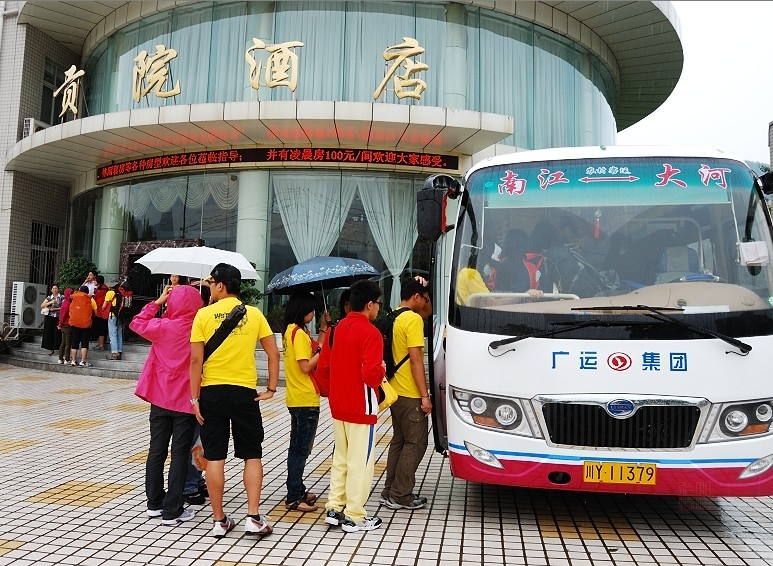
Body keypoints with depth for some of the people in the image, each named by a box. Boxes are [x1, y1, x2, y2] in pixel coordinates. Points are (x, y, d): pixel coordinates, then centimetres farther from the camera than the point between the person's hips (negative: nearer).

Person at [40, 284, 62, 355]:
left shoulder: (62, 297, 3)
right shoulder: (49, 298, 10)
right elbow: (42, 306, 1)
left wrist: (55, 309, -12)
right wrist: (50, 302, -11)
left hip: (58, 318, -3)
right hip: (49, 318, 3)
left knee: (58, 334, -5)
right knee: (49, 334, 2)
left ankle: (57, 348, 0)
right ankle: (51, 349, 9)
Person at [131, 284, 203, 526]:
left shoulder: (162, 327, -6)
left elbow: (137, 323, 13)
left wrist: (157, 302, 13)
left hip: (160, 399, 3)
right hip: (185, 400, -3)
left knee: (157, 452, 15)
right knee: (180, 455, 3)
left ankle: (155, 503, 26)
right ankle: (172, 511, 7)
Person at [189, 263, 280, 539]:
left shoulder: (204, 314, -3)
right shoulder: (254, 314, 2)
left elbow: (196, 360, -6)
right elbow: (273, 353, 0)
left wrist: (195, 397, -1)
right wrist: (271, 387, 6)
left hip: (212, 392, 0)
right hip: (245, 392, 1)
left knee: (215, 457, 8)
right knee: (252, 456, 10)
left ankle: (219, 520, 15)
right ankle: (253, 517, 6)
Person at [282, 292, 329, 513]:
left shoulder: (290, 331, 12)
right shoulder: (299, 333, -18)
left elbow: (311, 356, 11)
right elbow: (306, 367, -22)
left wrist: (323, 331, 10)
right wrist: (323, 349, -13)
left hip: (296, 399, 10)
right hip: (306, 400, -10)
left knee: (298, 448, 17)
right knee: (301, 449, -2)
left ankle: (297, 491, 28)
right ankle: (294, 498, 6)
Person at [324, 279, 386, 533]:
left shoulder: (340, 327, 6)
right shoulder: (370, 333, -17)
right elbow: (371, 375, -25)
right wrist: (382, 369, -3)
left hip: (338, 405, 8)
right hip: (361, 407, -8)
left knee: (340, 458, 17)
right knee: (360, 462, 3)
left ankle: (334, 509, 24)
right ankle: (354, 517, 11)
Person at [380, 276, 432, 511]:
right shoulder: (413, 319, -15)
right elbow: (415, 359, -19)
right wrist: (425, 396, -17)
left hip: (395, 391, 9)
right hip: (410, 394, -9)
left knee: (399, 441, 17)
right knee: (415, 443, 1)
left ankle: (390, 491, 23)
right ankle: (400, 495, 6)